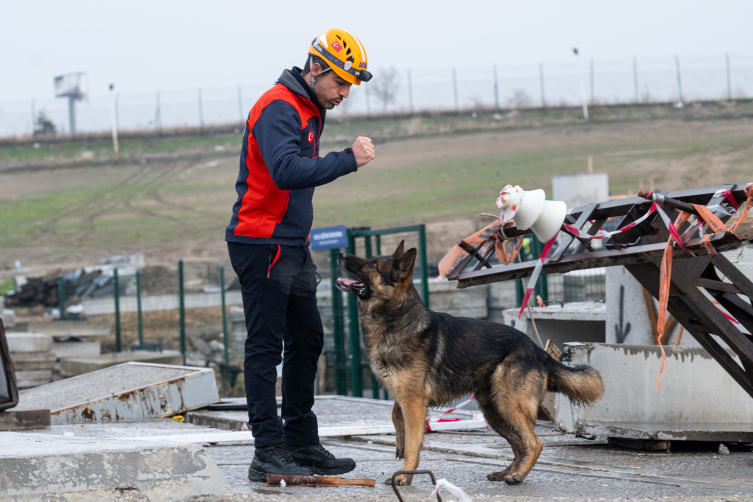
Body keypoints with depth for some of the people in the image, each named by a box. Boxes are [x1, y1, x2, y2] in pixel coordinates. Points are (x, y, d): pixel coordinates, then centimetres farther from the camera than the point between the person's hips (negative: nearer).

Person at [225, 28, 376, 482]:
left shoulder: (312, 110, 16)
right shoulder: (278, 108, -16)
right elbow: (286, 171, -31)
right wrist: (348, 160, -32)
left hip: (292, 247, 10)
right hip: (262, 244, -10)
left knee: (307, 339, 12)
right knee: (266, 347, -9)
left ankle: (302, 444, 19)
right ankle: (268, 453, -9)